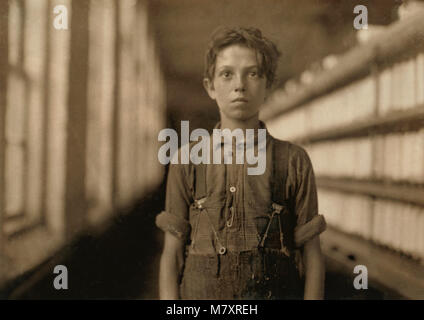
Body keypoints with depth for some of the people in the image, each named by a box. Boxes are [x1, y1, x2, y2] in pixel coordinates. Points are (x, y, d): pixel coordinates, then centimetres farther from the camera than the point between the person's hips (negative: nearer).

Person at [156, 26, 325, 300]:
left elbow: (312, 254, 3)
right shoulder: (186, 162, 5)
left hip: (275, 292, 0)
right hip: (200, 292, 0)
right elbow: (172, 253, 5)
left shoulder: (294, 161, 3)